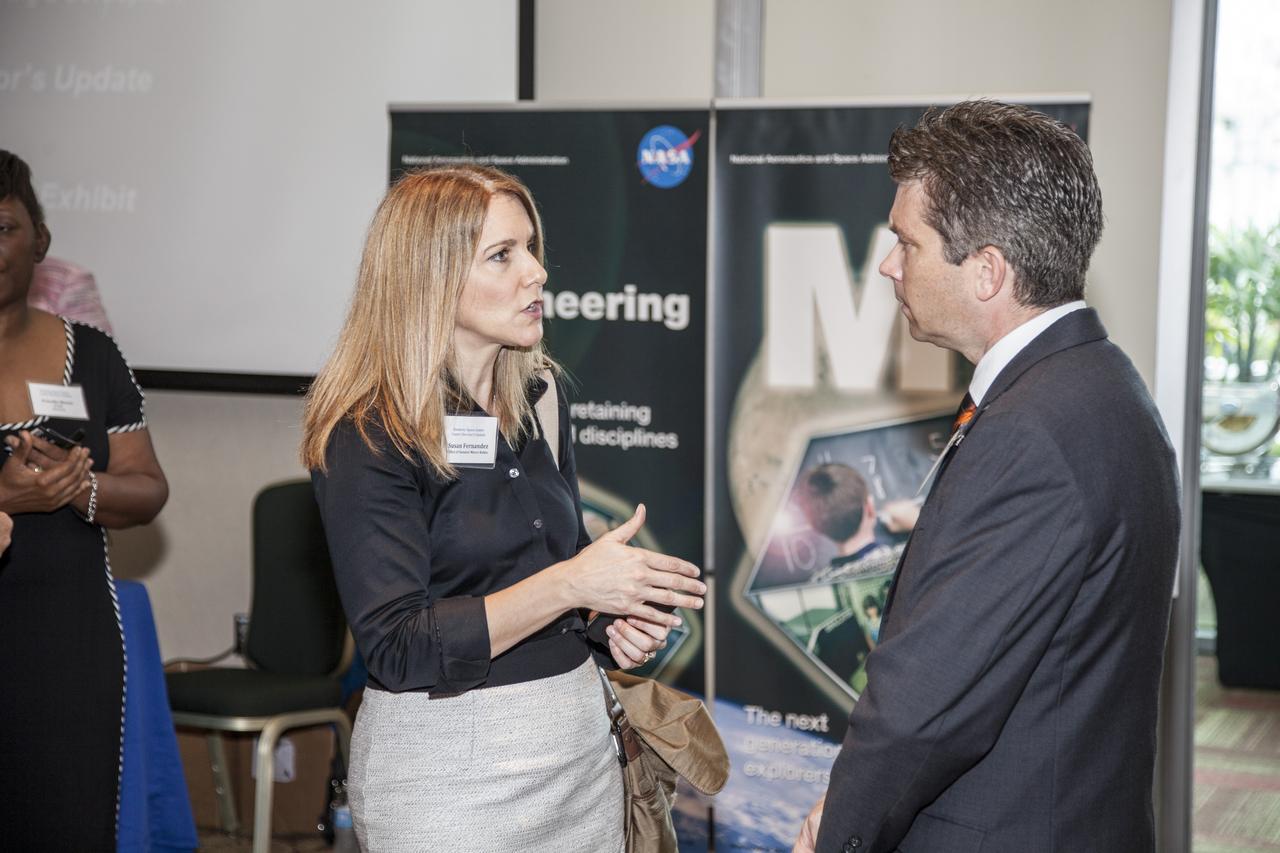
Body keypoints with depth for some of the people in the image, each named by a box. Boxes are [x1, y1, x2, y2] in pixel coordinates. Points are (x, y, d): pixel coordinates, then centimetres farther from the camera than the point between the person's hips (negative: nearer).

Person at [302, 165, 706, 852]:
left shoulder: (539, 396, 6)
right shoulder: (367, 440, -15)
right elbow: (398, 649, -22)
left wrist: (615, 626, 0)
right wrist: (568, 586, -27)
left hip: (578, 740, 6)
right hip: (448, 765, -6)